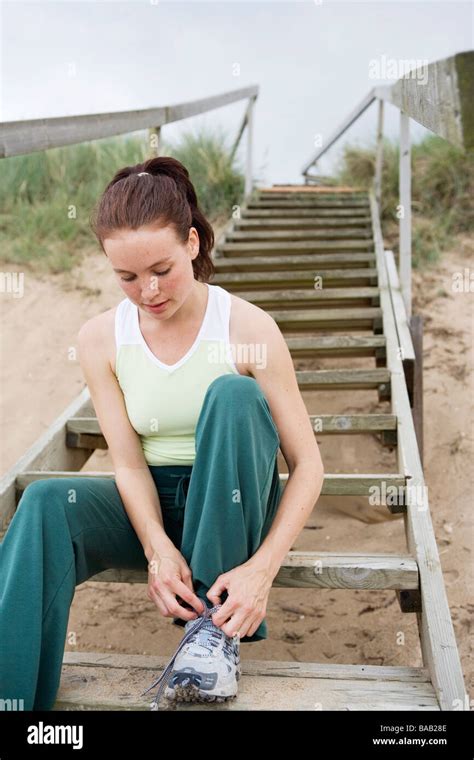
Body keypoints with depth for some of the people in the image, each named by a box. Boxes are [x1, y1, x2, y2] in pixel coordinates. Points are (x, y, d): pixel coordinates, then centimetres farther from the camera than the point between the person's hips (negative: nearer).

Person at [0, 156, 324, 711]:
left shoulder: (248, 329, -15)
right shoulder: (100, 339, -6)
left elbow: (307, 464, -15)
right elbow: (128, 463, -9)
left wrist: (262, 567, -29)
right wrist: (158, 548, -29)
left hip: (232, 506, -1)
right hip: (151, 505, 2)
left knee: (233, 394, -31)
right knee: (46, 503, -29)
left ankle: (216, 625, -25)